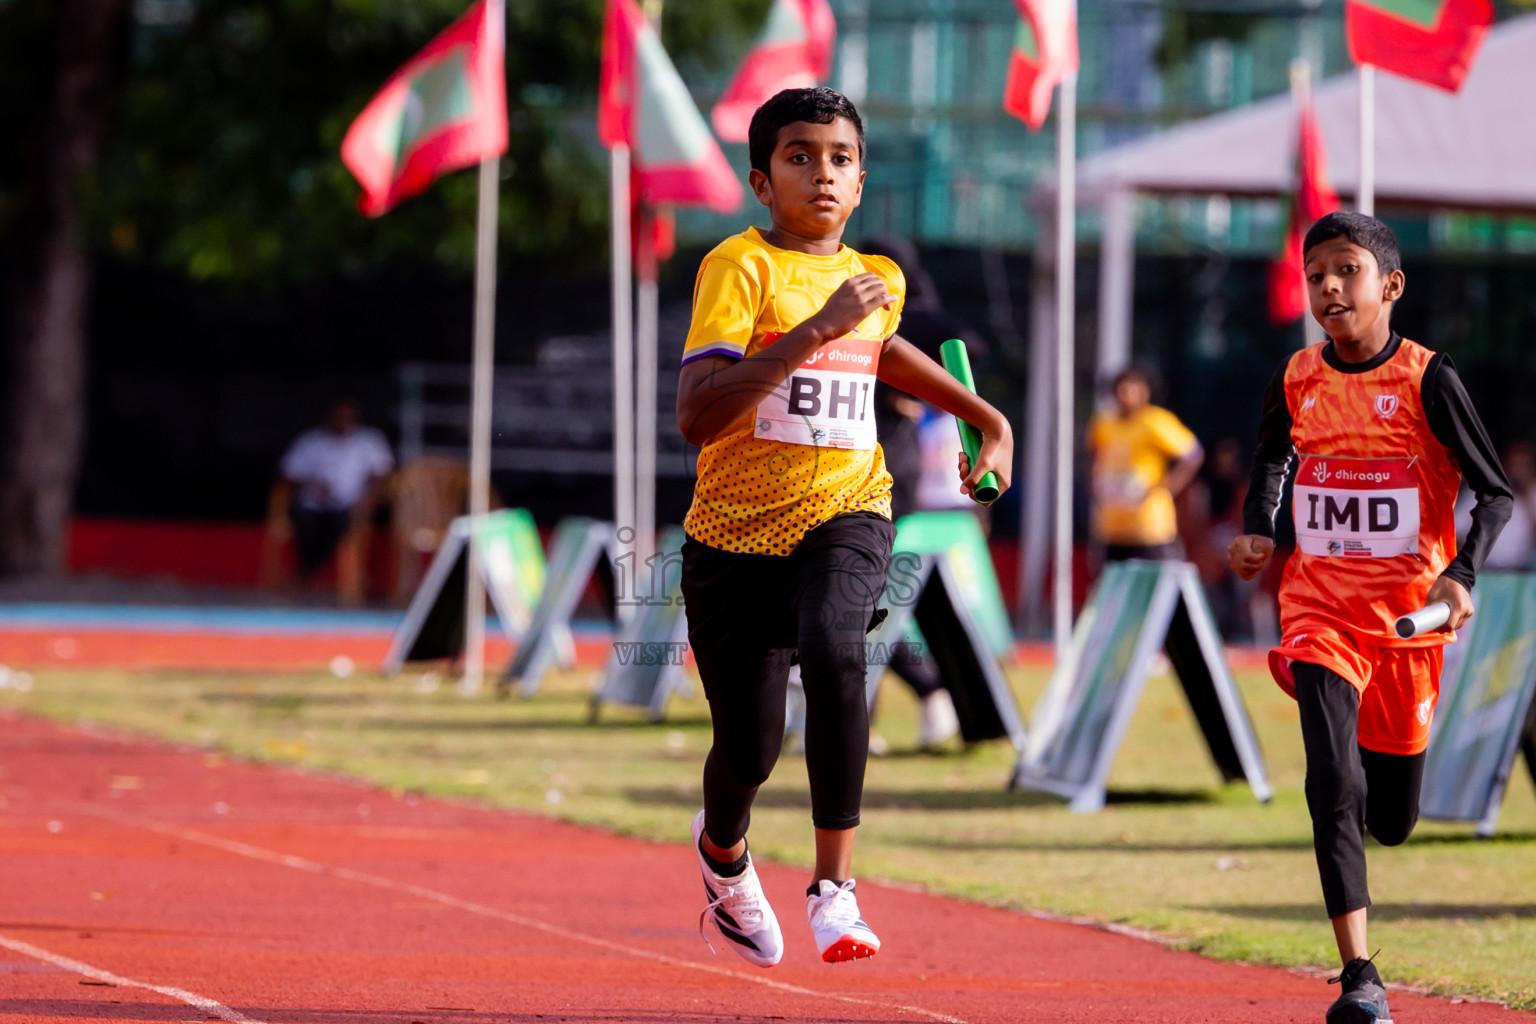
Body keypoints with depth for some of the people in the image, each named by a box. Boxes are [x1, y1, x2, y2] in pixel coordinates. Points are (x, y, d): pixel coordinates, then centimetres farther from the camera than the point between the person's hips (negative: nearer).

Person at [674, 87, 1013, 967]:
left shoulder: (876, 281, 6)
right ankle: (724, 854, 44)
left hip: (845, 513, 2)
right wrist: (816, 328, -29)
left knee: (834, 649, -31)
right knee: (749, 751, 5)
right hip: (738, 530, -2)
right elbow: (696, 417, -25)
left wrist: (990, 419, 26)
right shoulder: (740, 267, -12)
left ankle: (835, 887, -27)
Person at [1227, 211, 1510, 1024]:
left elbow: (1495, 494, -6)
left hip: (1407, 617, -1)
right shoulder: (1296, 383, 1)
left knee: (1390, 821, 11)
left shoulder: (1426, 379, -9)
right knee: (1332, 784, -21)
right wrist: (1258, 530, 3)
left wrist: (1462, 574, -21)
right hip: (1320, 611, 1)